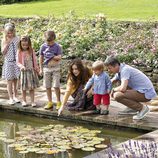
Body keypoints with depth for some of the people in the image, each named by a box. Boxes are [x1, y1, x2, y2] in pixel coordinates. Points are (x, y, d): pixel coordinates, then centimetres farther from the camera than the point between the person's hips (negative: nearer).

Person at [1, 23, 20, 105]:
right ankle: (10, 98, 6)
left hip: (16, 61, 2)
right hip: (8, 62, -2)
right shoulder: (4, 40, -3)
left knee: (15, 80, 7)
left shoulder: (16, 39, 1)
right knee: (9, 80, 0)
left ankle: (15, 96, 18)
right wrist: (7, 43, -16)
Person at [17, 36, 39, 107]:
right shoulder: (20, 52, -4)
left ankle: (32, 101, 10)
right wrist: (21, 66, -22)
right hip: (24, 71, -1)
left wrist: (36, 68, 6)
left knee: (32, 87, 4)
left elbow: (34, 60, 7)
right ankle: (24, 101, 21)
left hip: (31, 71, 1)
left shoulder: (31, 51, 0)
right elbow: (18, 62, -4)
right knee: (24, 87, 7)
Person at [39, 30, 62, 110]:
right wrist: (41, 69, 5)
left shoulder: (57, 47, -7)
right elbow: (41, 58, 6)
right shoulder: (43, 46, 0)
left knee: (56, 86, -4)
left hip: (55, 68, -3)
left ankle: (58, 102, 6)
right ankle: (50, 102, 16)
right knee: (47, 86, 7)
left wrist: (52, 56, -21)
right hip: (46, 68, 3)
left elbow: (59, 57, -13)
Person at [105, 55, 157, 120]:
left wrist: (114, 90, -8)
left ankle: (142, 108, -11)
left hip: (146, 94, -10)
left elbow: (122, 89, -30)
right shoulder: (120, 70, 10)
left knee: (117, 96, -22)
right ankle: (133, 108, 17)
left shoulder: (124, 70, -19)